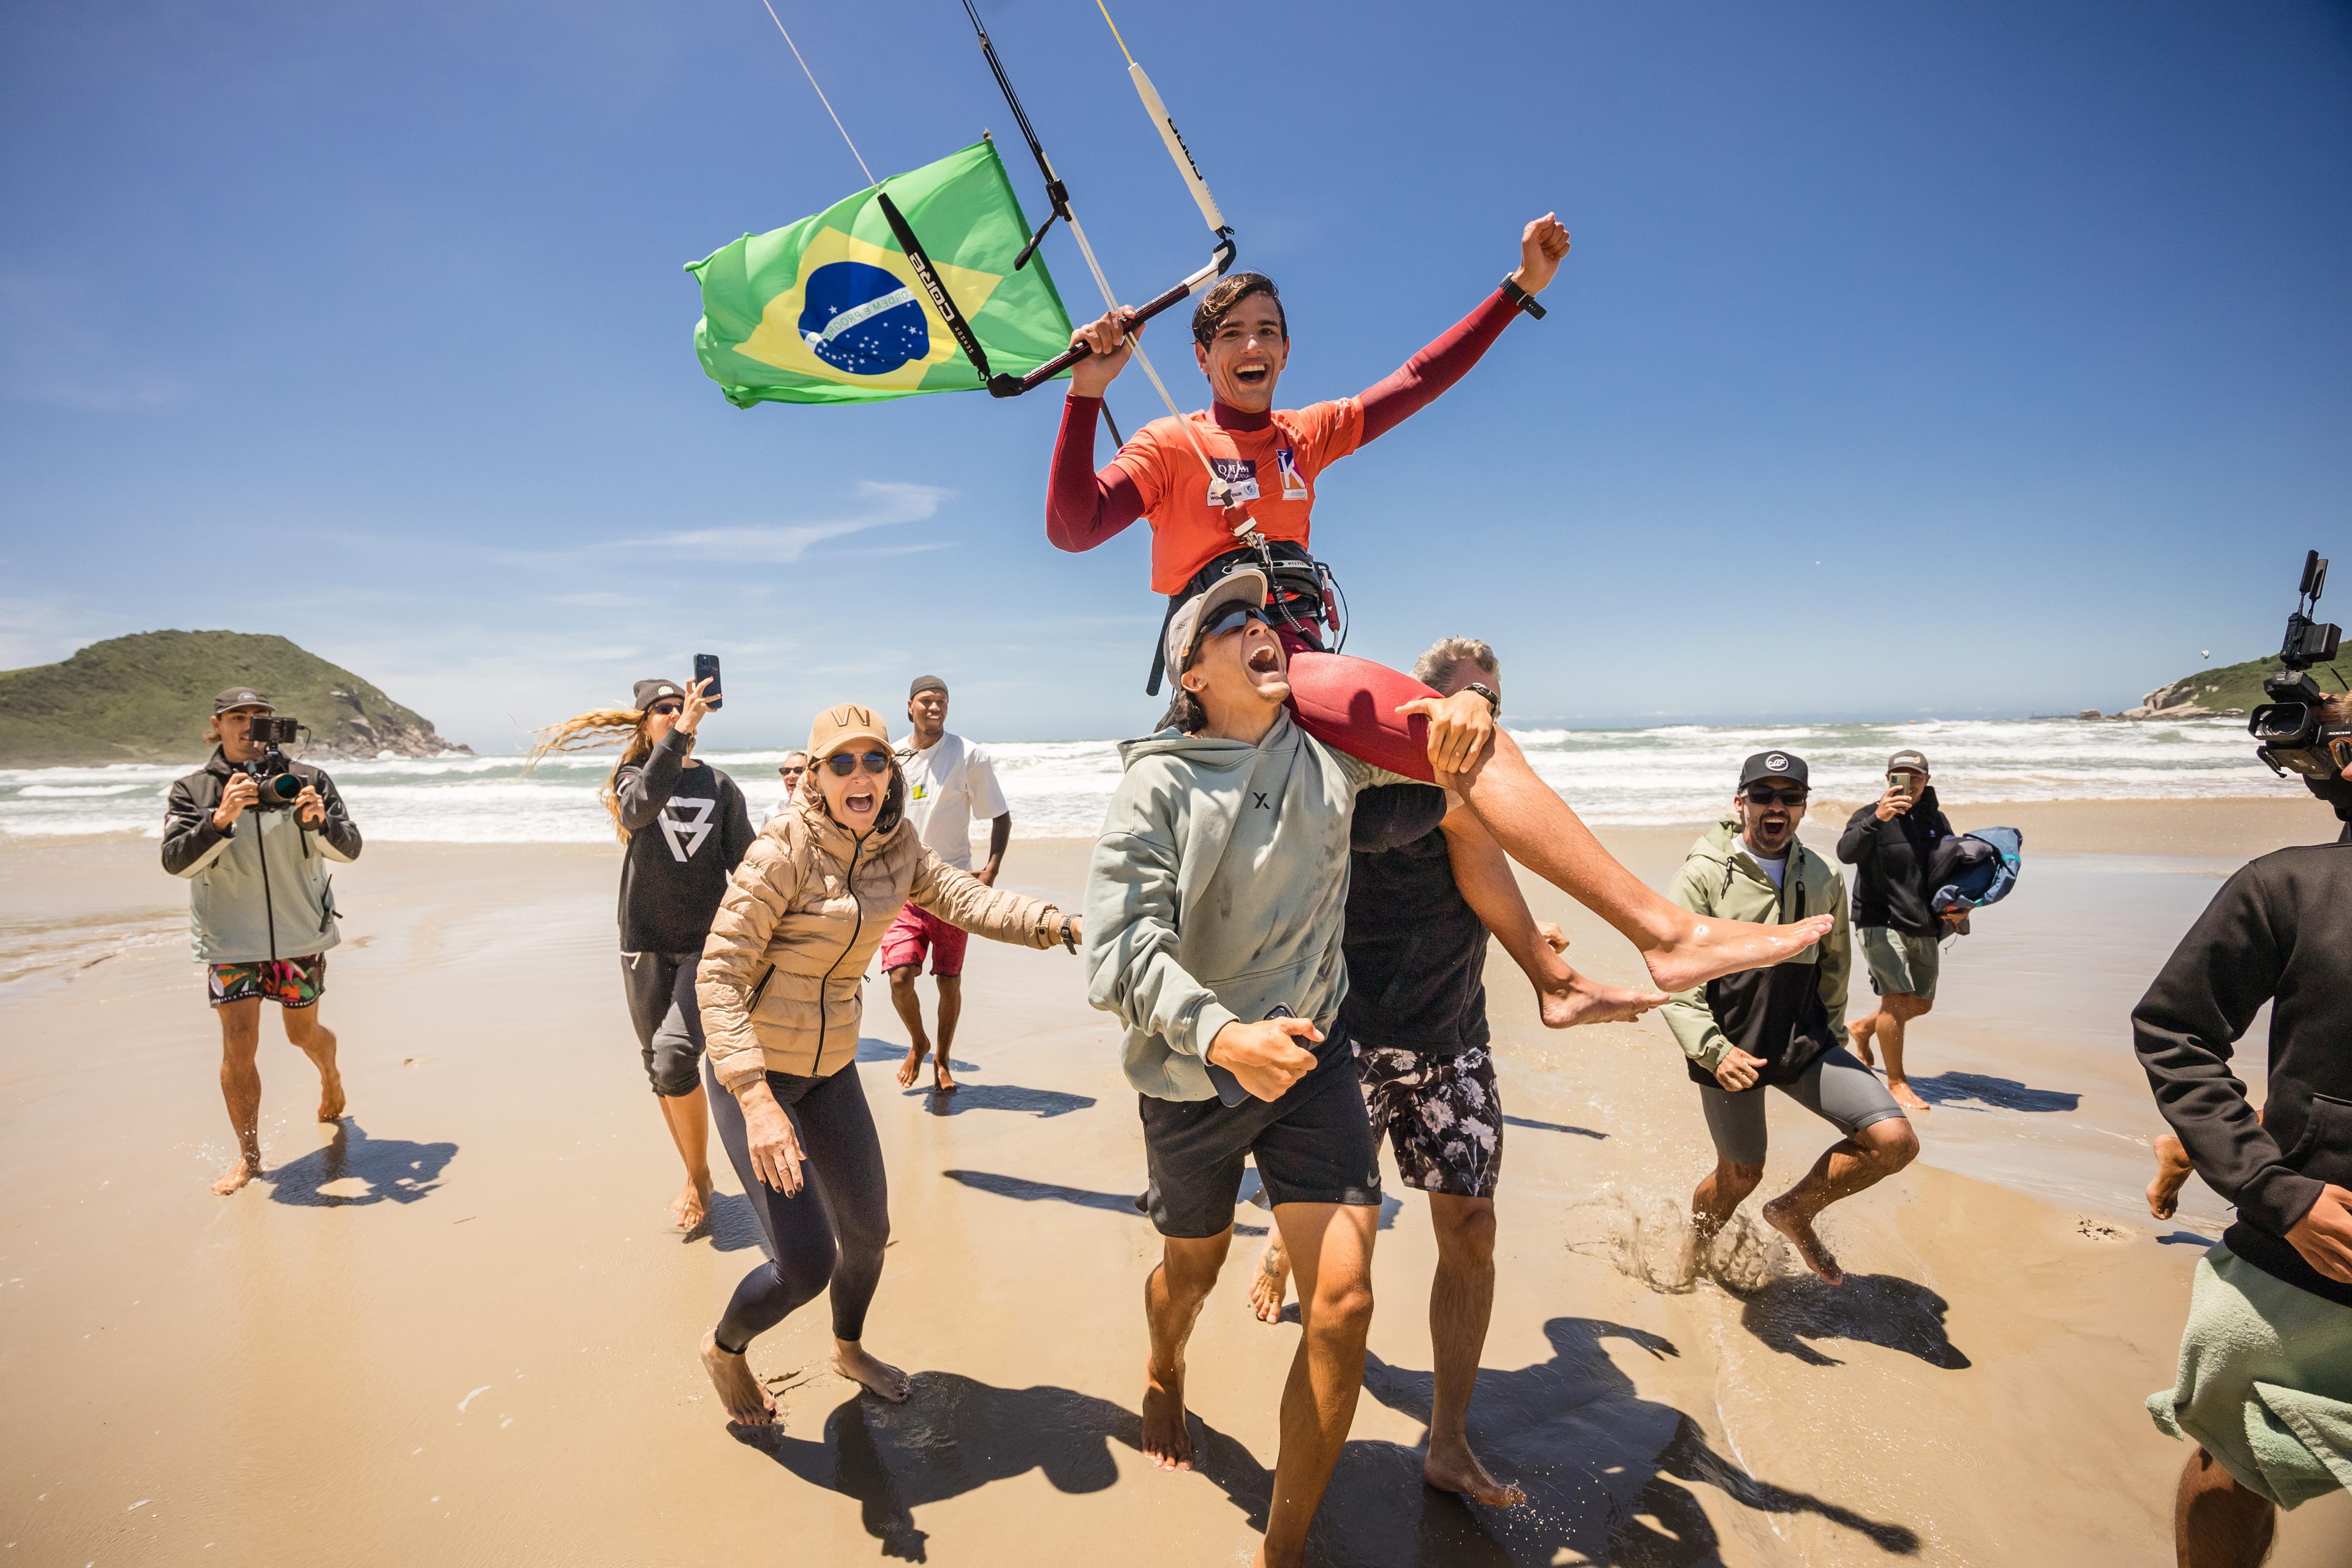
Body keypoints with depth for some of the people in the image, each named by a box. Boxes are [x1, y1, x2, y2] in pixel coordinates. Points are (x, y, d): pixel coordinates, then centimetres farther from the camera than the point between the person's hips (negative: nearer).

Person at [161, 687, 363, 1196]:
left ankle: (331, 1077, 47)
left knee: (303, 1033, 12)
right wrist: (221, 818, -30)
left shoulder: (307, 780, -3)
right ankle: (247, 1154, 11)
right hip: (230, 938, 0)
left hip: (300, 932, 0)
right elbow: (175, 860, -14)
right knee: (238, 1043, -4)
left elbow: (349, 848, -8)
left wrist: (318, 820, -29)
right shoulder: (193, 791, -1)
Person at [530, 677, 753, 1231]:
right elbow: (638, 809, -24)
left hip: (707, 942, -2)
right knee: (658, 1067, 9)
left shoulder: (719, 785, 4)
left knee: (675, 1057, -17)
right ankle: (695, 1177, 28)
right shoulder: (633, 778, 2)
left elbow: (745, 868, 6)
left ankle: (700, 1175, 3)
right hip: (646, 945, 2)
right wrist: (681, 734, -33)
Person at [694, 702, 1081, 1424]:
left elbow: (962, 896, -13)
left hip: (831, 1066, 7)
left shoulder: (894, 844, -4)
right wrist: (757, 1102, -33)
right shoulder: (783, 852, -24)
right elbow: (718, 974, -25)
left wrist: (1059, 923, -29)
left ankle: (849, 1349, 48)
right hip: (751, 1068, -6)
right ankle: (724, 1349, 27)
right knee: (807, 1263, -7)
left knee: (868, 1232, 17)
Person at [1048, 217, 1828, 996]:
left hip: (1301, 657, 9)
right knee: (1462, 738, -24)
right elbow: (1072, 527, -12)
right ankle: (1667, 933, -29)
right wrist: (1085, 393, -22)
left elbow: (1420, 380, 21)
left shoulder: (1306, 436, 21)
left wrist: (1520, 287, 20)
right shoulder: (1172, 445, 3)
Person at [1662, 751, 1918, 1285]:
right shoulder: (1704, 874, -12)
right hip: (1731, 1049, -4)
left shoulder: (1824, 879, 2)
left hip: (1805, 1042, 4)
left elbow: (1834, 961, 18)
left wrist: (1826, 1034, 18)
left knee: (1896, 1141, -9)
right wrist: (1712, 1049, -23)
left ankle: (1796, 1211, 17)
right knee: (1740, 1175, 11)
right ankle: (1692, 1252, 44)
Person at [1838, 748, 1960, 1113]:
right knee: (1898, 999, -16)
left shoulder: (1937, 820, 9)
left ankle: (1863, 1028, 42)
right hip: (1880, 923, -7)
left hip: (1924, 928, 7)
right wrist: (1877, 818, -42)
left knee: (1921, 1004, 16)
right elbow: (1846, 853, -28)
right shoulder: (1870, 816, -9)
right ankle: (1896, 1081, -1)